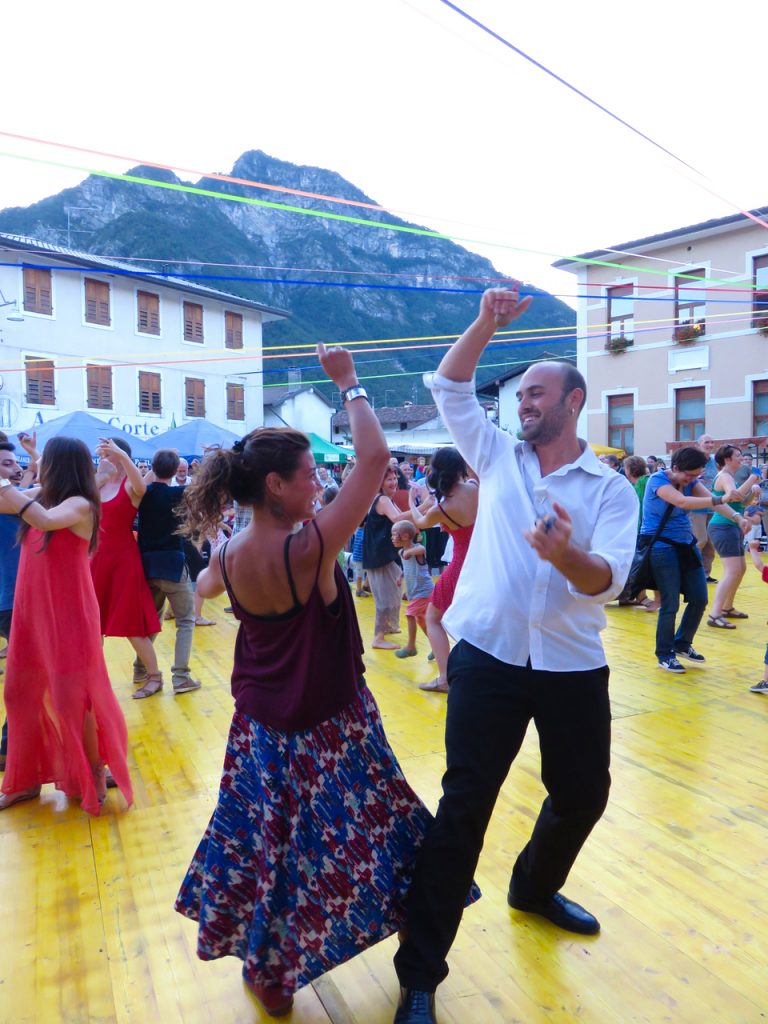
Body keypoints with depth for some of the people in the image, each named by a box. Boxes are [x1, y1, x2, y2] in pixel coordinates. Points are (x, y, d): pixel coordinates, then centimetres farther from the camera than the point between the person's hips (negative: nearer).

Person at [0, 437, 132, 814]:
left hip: (69, 615, -8)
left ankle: (95, 774, 20)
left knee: (71, 698, 0)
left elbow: (46, 521, -33)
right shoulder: (39, 498, 8)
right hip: (31, 611, 8)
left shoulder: (79, 505, -14)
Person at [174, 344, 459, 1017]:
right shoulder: (310, 548, -26)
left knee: (267, 844, 19)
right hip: (328, 733, -5)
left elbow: (206, 587, 19)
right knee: (336, 846, 12)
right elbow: (375, 458, -26)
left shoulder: (229, 559, -7)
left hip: (259, 731, 5)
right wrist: (348, 383, -15)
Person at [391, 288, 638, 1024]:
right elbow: (448, 387, 2)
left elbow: (609, 580, -13)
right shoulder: (497, 455, 6)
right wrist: (487, 323, -8)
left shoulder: (611, 489, 0)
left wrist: (568, 557, -33)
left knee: (583, 794, 17)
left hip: (572, 668, 2)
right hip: (487, 658, -1)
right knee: (464, 805, -2)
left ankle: (534, 888, 48)